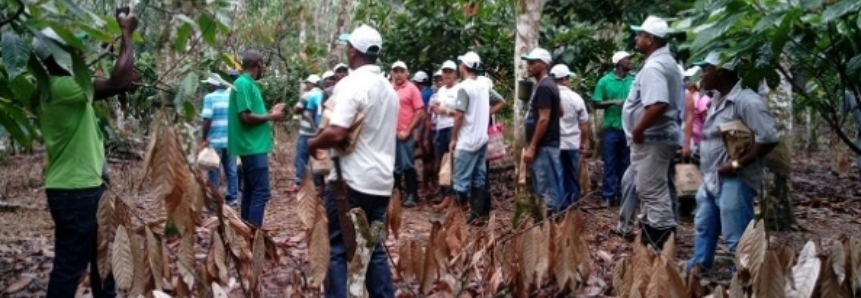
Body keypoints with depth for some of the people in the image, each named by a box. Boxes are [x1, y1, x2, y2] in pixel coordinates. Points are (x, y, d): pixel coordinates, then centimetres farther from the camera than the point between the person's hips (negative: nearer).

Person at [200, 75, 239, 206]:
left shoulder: (210, 97, -7)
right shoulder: (232, 97, 10)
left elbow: (207, 119, -15)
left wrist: (204, 139, -10)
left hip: (215, 140, -5)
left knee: (214, 171, 2)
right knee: (231, 170, 10)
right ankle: (232, 198, 14)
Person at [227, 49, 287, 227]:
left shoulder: (248, 83, 14)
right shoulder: (244, 84, -15)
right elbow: (246, 117, -22)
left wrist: (270, 113, 12)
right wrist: (271, 117, -11)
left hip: (252, 146, 10)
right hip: (254, 147, -10)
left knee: (250, 191, 14)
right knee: (261, 192, -10)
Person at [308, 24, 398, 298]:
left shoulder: (351, 84, -14)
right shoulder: (388, 87, 12)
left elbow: (337, 133, -24)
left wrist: (313, 143, -4)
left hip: (352, 181, -7)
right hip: (381, 181, 8)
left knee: (338, 249, 0)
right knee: (374, 248, 14)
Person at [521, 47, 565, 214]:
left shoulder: (543, 87, -15)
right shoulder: (547, 85, 15)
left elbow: (544, 119, -21)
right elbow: (559, 112, 26)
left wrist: (532, 147, -21)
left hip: (544, 146, -10)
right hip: (547, 144, 10)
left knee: (546, 190, -7)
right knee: (552, 187, 13)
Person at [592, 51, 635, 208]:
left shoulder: (634, 80, 5)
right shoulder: (605, 81, -1)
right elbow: (596, 103, 0)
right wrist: (613, 102, -13)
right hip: (611, 128, -2)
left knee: (625, 164, 8)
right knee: (610, 164, 1)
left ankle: (622, 194, 15)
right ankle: (608, 196, 4)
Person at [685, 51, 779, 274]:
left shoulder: (746, 101, -20)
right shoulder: (718, 99, 10)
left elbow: (769, 138, -24)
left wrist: (737, 164, -21)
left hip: (734, 181, -10)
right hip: (711, 179, 10)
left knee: (736, 238, -4)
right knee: (703, 228, 21)